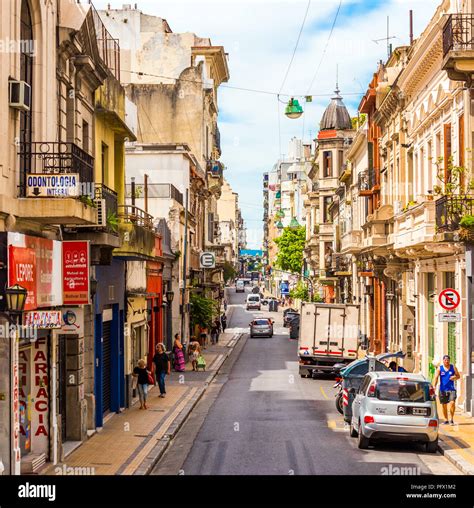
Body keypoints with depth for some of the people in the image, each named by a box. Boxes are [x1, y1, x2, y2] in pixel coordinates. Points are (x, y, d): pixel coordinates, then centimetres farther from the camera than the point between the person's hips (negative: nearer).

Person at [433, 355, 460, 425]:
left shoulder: (453, 367, 3)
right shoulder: (440, 368, 0)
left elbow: (458, 376, 11)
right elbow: (436, 377, -9)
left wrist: (455, 377, -13)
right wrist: (434, 386, -24)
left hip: (452, 389, -1)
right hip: (443, 389, 1)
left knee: (452, 403, -17)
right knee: (444, 405, 7)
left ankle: (452, 419, -4)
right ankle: (446, 420, 22)